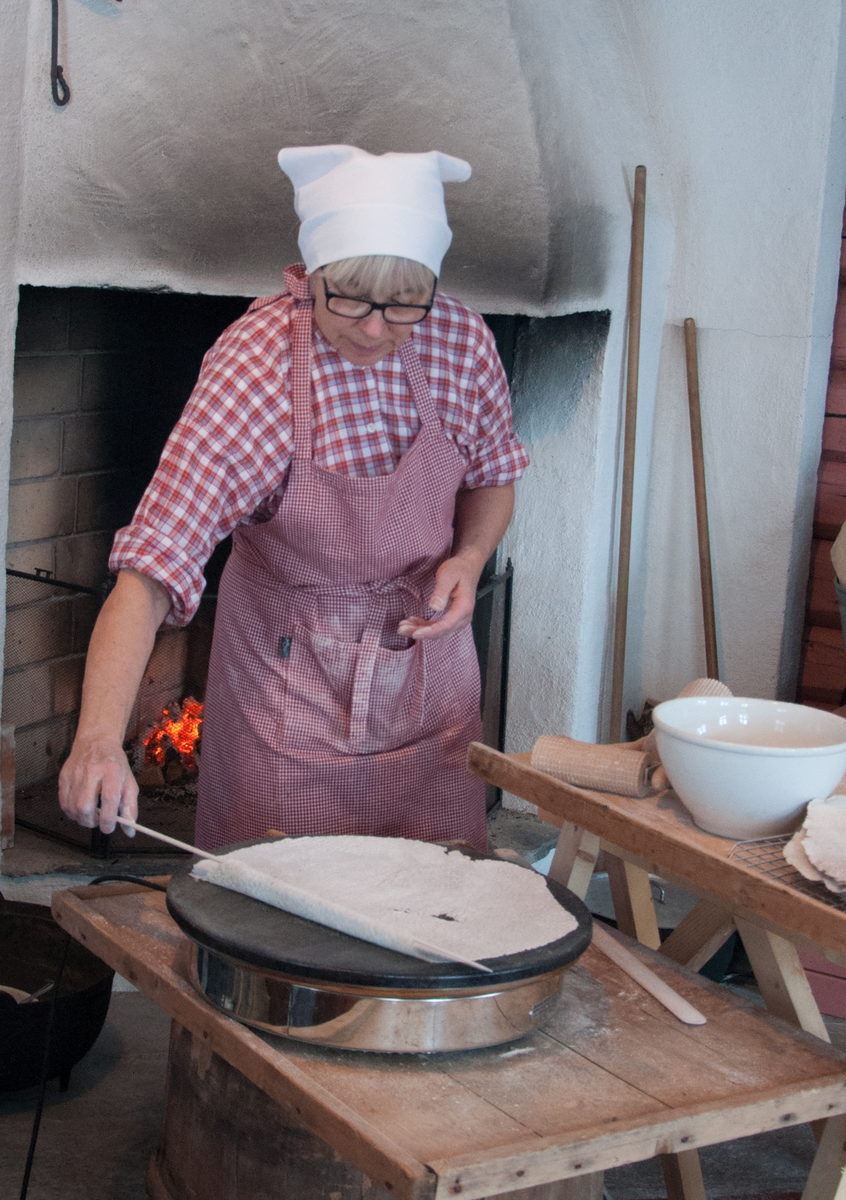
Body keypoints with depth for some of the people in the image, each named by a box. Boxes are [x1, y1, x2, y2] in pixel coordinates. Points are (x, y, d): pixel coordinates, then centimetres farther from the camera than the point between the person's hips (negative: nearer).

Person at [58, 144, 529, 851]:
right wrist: (99, 738, -43)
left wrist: (469, 558, -13)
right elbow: (153, 562, -32)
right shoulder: (253, 367, -26)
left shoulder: (462, 340, -13)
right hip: (291, 669, -3)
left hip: (427, 648, 4)